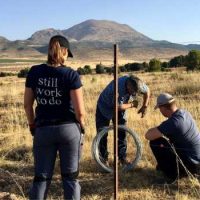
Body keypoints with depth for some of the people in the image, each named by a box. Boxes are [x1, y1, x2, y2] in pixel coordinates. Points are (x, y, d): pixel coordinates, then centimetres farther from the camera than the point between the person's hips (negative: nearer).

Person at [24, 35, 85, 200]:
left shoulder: (34, 72, -2)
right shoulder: (71, 74, -11)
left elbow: (27, 104, 4)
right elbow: (79, 110, -13)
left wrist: (32, 124, 18)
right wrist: (81, 124, 7)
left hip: (43, 130, 2)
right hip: (69, 129, -2)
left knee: (41, 178, 13)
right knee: (70, 177, 11)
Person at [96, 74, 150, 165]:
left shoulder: (136, 84, -22)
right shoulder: (117, 87, -42)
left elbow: (147, 91, -1)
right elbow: (118, 107, -36)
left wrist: (144, 107, -6)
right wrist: (132, 105, -22)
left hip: (120, 107, 5)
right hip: (105, 107, -5)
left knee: (122, 132, 2)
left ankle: (122, 157, 14)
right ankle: (103, 158, 10)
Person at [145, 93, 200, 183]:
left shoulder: (173, 122, -27)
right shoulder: (184, 113, 0)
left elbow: (148, 136, -25)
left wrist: (155, 129, -6)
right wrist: (160, 129, 6)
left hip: (191, 164, -8)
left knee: (155, 142, -9)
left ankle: (171, 175, 0)